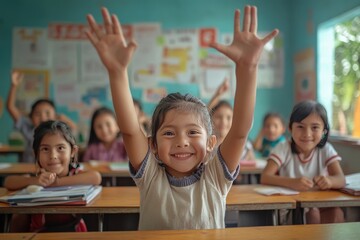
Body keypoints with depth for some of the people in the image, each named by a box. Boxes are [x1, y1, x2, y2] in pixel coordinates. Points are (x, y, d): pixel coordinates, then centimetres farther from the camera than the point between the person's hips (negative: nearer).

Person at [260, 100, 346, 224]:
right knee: (311, 213, -30)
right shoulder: (283, 149, -9)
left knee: (336, 213, -27)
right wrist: (292, 182, -41)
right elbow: (265, 177, -22)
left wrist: (329, 181, -40)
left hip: (319, 203, 2)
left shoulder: (326, 150, -2)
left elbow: (341, 179, -14)